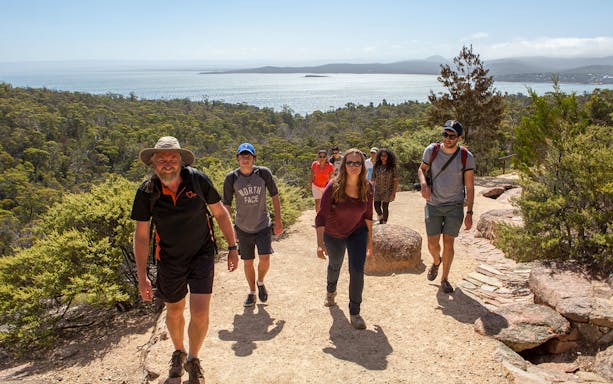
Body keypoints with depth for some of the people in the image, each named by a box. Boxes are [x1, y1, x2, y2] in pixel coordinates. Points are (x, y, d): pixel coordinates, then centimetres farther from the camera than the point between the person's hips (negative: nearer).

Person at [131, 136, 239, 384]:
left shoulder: (198, 180, -17)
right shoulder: (146, 192, -15)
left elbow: (220, 213, -4)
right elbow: (141, 236, -7)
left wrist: (232, 247, -3)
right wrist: (142, 276, -8)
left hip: (202, 255, -1)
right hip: (170, 261, 1)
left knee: (200, 314, -9)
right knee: (174, 311, 19)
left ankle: (193, 359, 21)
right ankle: (178, 351, 49)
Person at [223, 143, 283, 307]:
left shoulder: (264, 173, -10)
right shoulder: (231, 178, -10)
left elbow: (275, 196, 1)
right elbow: (226, 205, -1)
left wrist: (278, 221, 0)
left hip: (263, 225, -1)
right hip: (243, 228, 1)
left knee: (265, 259, -11)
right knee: (248, 262, 10)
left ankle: (260, 282, 22)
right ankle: (251, 292, 33)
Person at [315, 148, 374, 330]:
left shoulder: (367, 188, -17)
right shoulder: (333, 187, -28)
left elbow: (368, 214, -3)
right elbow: (321, 216, -28)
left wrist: (370, 239, 2)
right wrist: (320, 244, -34)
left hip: (357, 233, 1)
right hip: (334, 235, -1)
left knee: (357, 271, -11)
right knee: (334, 265, 23)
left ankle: (354, 312, 8)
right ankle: (331, 291, 57)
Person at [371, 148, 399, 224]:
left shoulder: (392, 167, -7)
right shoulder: (376, 166, 1)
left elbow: (395, 181, -7)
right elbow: (373, 179, 6)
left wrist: (394, 193, -11)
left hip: (387, 191, -3)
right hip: (377, 190, 3)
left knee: (385, 207, 1)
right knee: (376, 205, 2)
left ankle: (384, 223, 17)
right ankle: (380, 217, 33)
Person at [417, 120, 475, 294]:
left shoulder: (466, 157, -10)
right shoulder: (432, 150, -7)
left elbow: (469, 187, -5)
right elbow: (421, 169, 10)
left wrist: (469, 213, -8)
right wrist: (424, 184, -13)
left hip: (455, 206, -1)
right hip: (433, 204, 1)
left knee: (448, 243, -1)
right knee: (432, 243, 4)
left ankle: (444, 279, 19)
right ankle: (436, 261, 40)